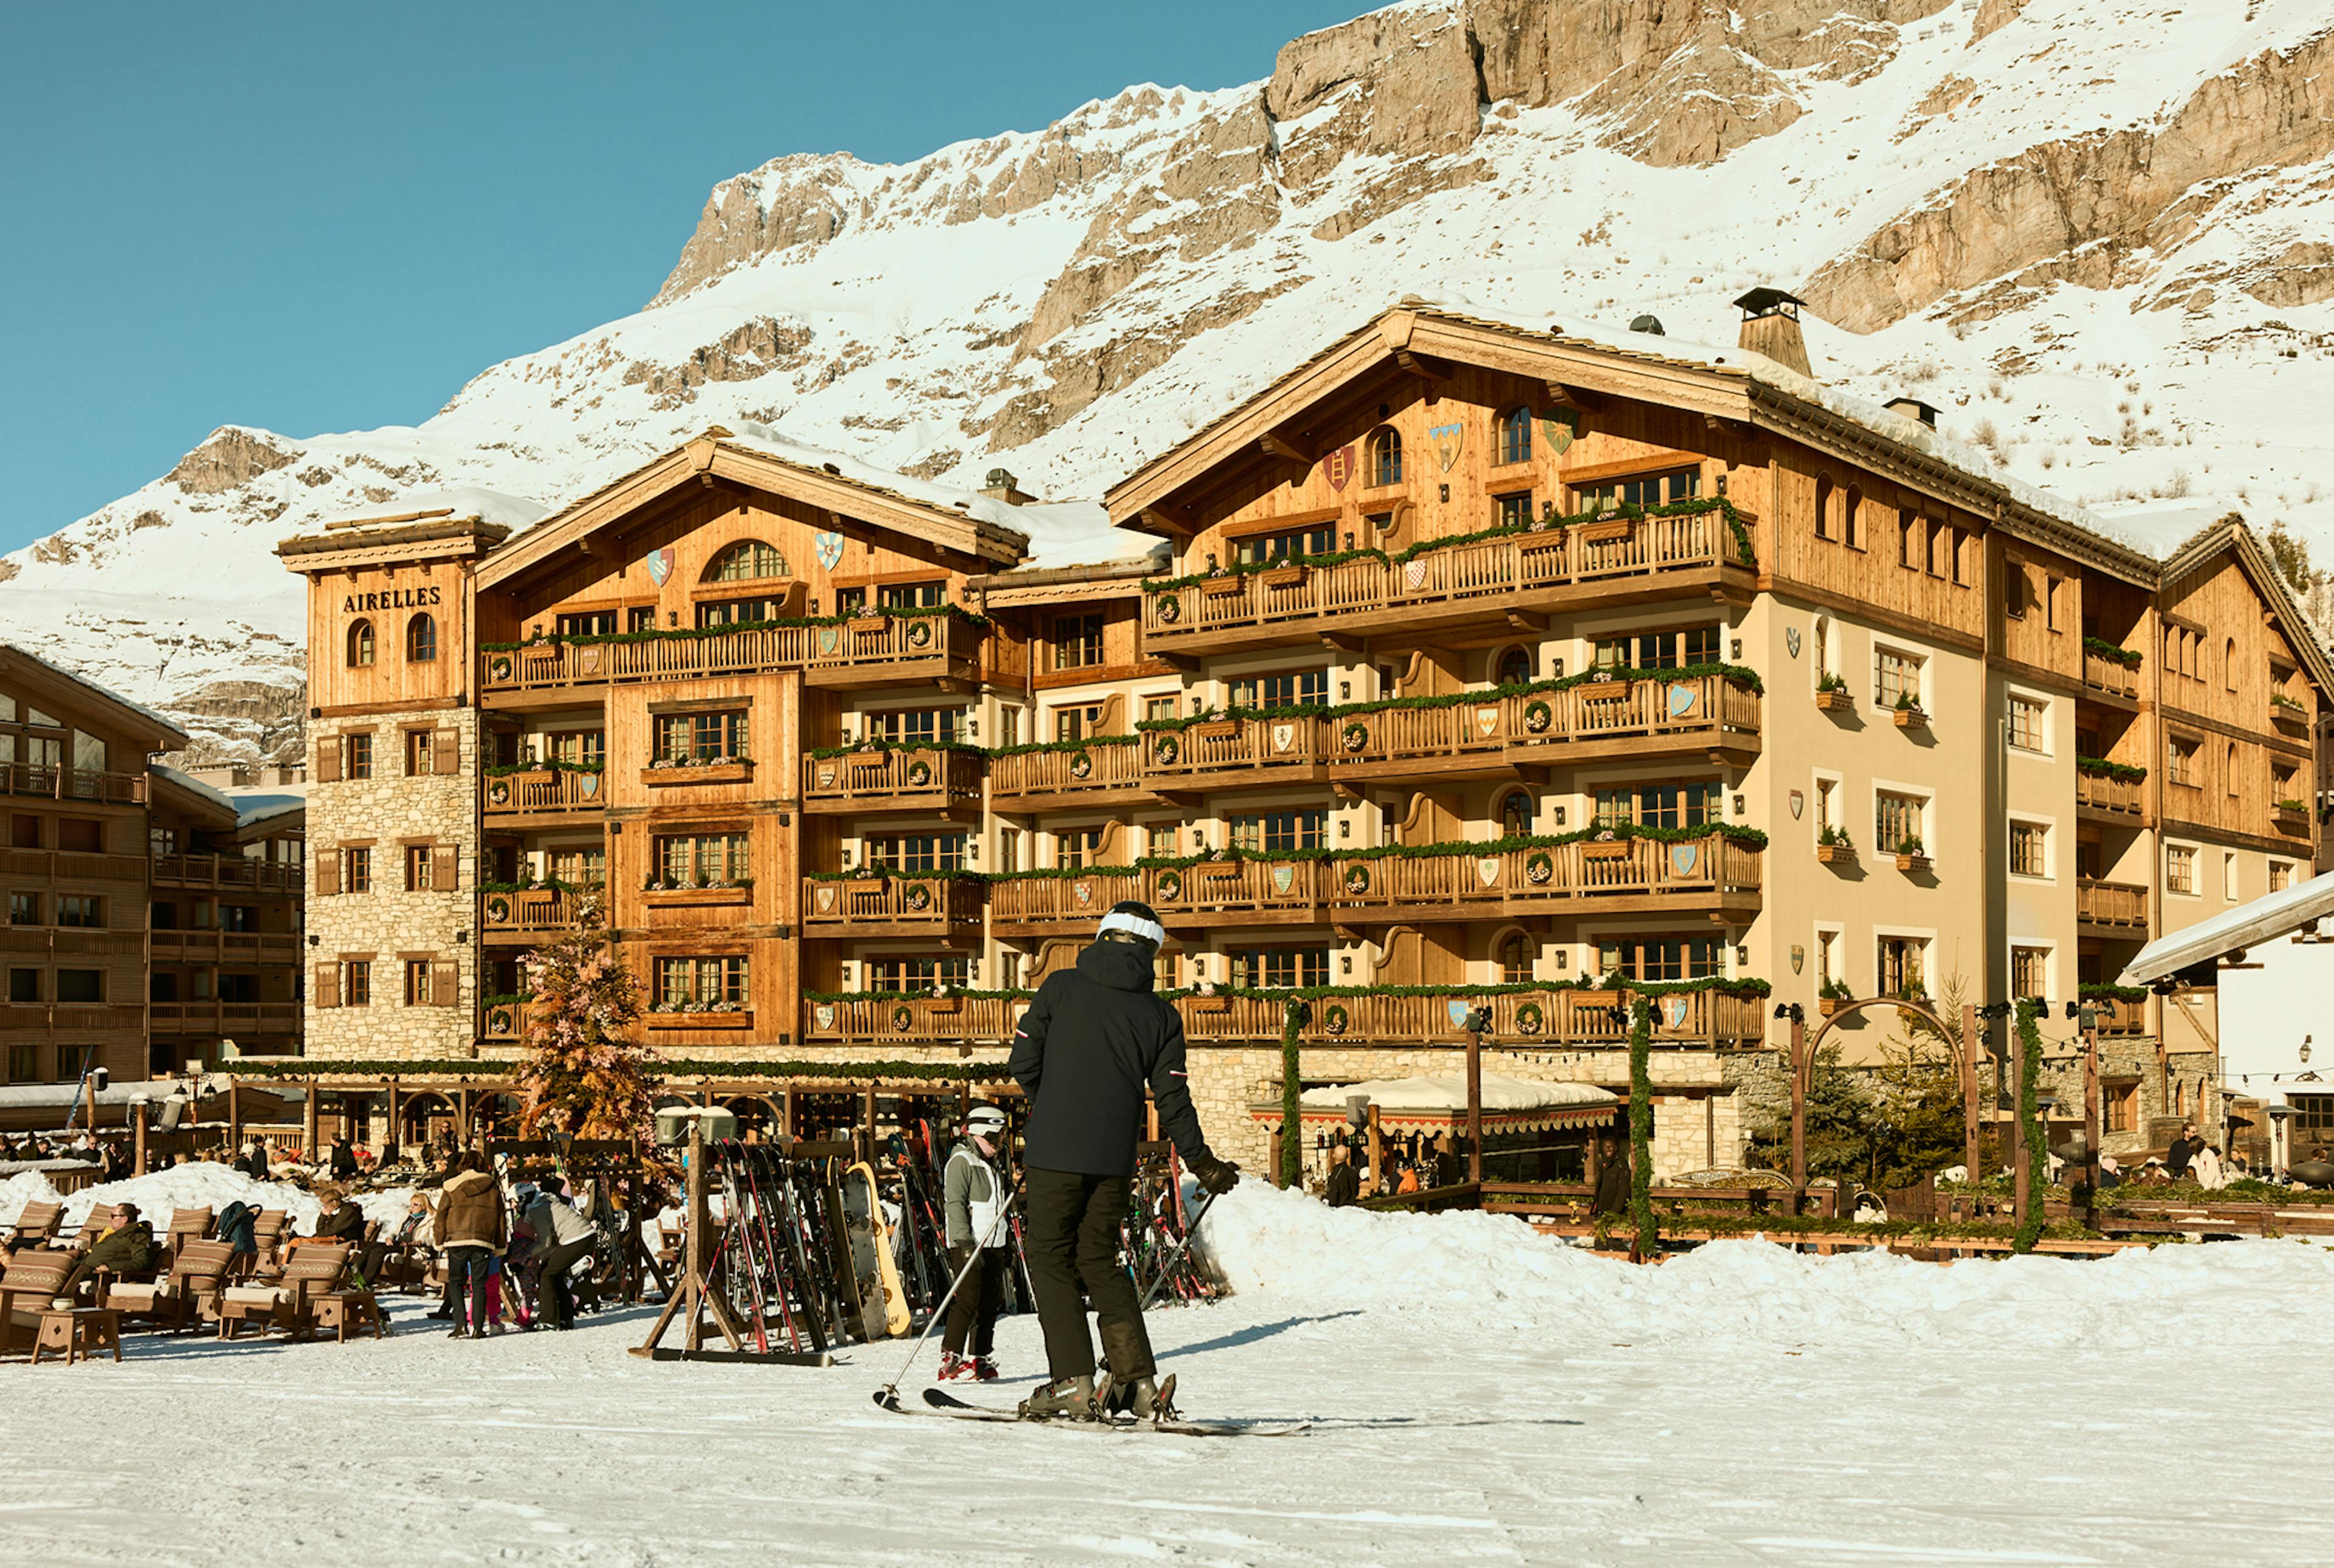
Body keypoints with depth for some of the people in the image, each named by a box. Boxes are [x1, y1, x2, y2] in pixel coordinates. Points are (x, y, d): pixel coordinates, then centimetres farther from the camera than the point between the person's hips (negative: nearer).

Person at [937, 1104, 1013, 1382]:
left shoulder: (991, 1165, 23)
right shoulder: (961, 1161, -6)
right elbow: (955, 1204, -14)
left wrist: (1007, 1244, 27)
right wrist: (965, 1242, -22)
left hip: (992, 1244, 9)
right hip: (968, 1244, -9)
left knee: (990, 1303, 6)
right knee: (968, 1300, -17)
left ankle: (981, 1361, 12)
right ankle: (950, 1359, -18)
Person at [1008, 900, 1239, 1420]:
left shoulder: (1061, 986, 1)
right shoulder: (1162, 1015, 6)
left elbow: (1023, 1060, 3)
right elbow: (1172, 1099, 6)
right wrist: (1201, 1161, 19)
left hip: (1055, 1149, -3)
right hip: (1116, 1159, 3)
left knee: (1050, 1258, 5)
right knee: (1099, 1260, 16)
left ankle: (1073, 1382, -4)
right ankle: (1138, 1379, 10)